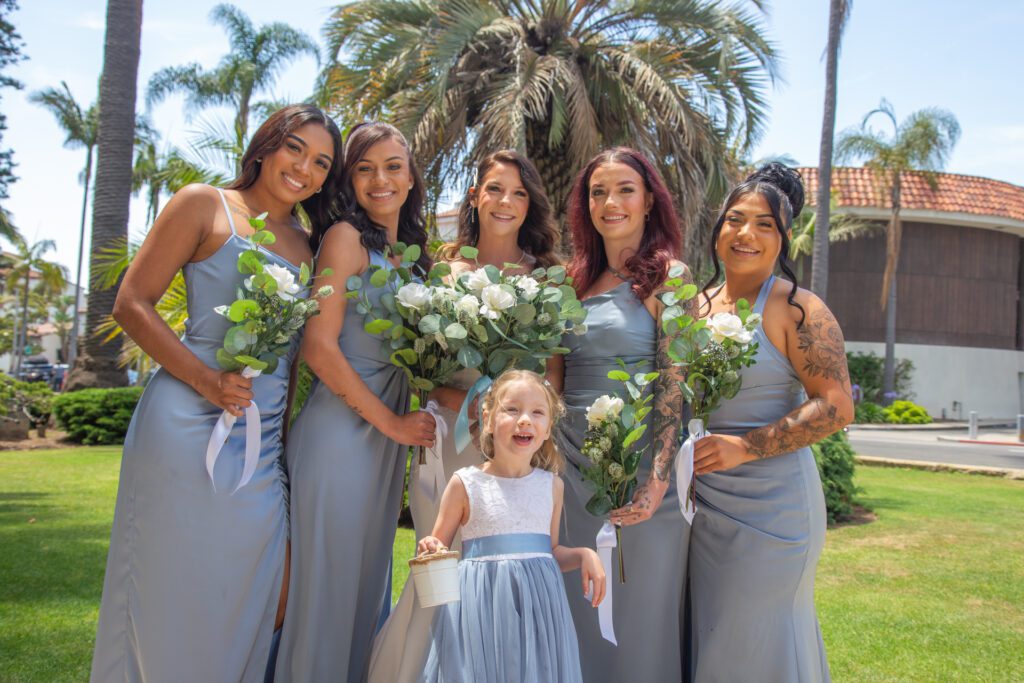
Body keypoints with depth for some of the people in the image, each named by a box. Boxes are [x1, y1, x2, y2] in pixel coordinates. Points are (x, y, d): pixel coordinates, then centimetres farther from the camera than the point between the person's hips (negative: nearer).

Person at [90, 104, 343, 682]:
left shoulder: (306, 246, 15)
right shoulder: (205, 205, -1)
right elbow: (132, 304, -7)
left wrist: (287, 430, 6)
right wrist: (208, 382, -17)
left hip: (266, 443, 6)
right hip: (190, 425, -6)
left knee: (273, 599, 10)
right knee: (172, 594, 4)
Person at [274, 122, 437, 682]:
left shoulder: (409, 252, 15)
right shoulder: (346, 238, -7)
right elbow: (320, 347, -16)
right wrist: (391, 422, -12)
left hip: (387, 436, 8)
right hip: (341, 431, -8)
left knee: (369, 577, 15)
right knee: (328, 579, 0)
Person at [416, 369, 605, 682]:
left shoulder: (552, 485, 5)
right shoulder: (465, 483, -5)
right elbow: (438, 548, 4)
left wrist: (584, 555, -1)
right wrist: (430, 550, -17)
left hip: (538, 606, 3)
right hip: (481, 607, -3)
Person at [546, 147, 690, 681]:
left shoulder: (667, 275, -5)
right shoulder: (577, 279, 11)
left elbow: (674, 382, -12)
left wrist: (657, 478, -19)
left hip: (636, 467, -5)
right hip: (572, 462, 5)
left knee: (638, 612, 6)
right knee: (579, 613, 14)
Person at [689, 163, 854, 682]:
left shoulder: (797, 310, -9)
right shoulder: (698, 305, 9)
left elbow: (837, 406, -15)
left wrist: (744, 447, -20)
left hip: (771, 503, -6)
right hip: (705, 501, 6)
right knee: (710, 636, 14)